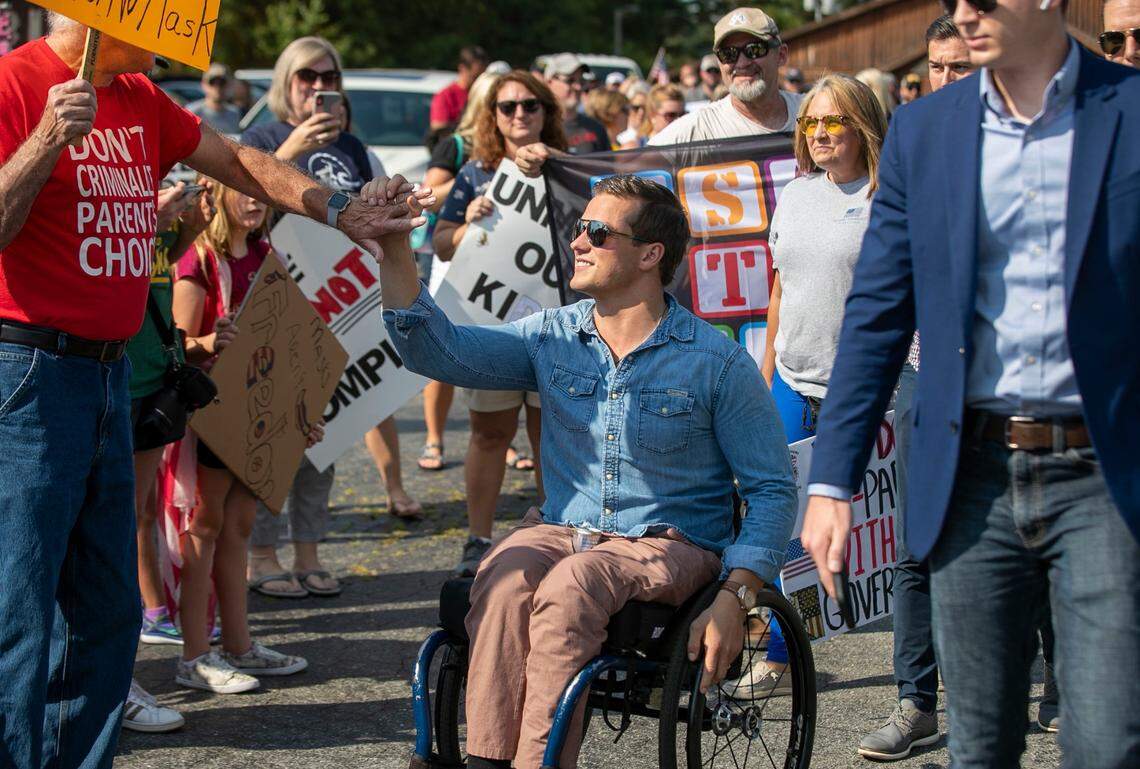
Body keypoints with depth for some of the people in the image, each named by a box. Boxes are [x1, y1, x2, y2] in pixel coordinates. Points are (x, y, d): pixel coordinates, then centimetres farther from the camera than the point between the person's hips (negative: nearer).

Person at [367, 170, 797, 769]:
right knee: (505, 579, -31)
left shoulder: (718, 364, -2)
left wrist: (734, 598, -14)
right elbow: (439, 351, 1)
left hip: (667, 545, -3)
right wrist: (395, 254, -12)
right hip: (561, 531, 3)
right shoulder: (552, 337, 10)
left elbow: (772, 491, -1)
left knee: (570, 585, -35)